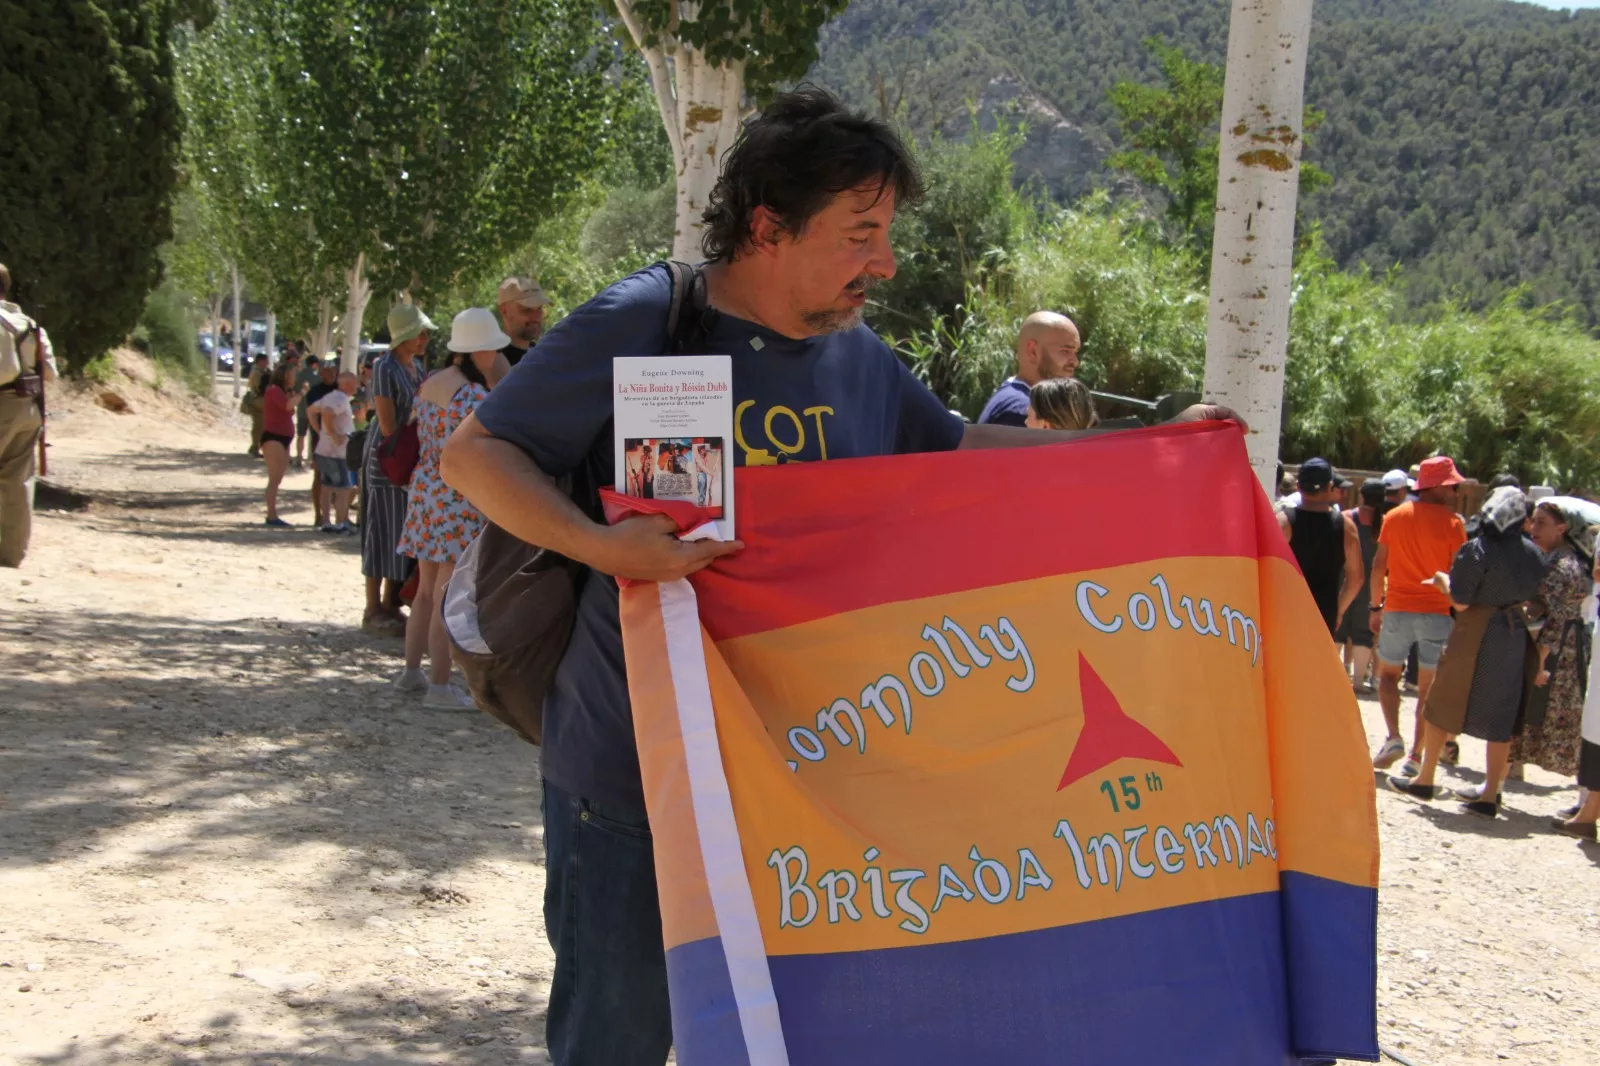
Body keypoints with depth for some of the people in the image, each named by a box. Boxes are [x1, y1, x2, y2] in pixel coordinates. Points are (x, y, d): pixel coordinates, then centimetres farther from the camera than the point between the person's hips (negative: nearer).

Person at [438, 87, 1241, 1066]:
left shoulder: (860, 357, 6)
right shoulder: (641, 326, -13)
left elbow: (956, 450, 22)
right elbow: (475, 453, -11)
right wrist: (598, 544, -28)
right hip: (631, 768, -6)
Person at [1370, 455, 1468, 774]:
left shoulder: (1395, 517, 3)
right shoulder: (1453, 523, -6)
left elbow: (1379, 565, 4)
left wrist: (1376, 606, 12)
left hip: (1398, 610, 2)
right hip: (1438, 613, -2)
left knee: (1388, 674, 17)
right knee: (1428, 686, 7)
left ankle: (1394, 737, -2)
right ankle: (1416, 754, 8)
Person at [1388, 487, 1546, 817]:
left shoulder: (1476, 550, -15)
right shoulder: (1532, 554, 1)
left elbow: (1460, 602, -15)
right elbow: (1531, 598, 10)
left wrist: (1443, 580, 2)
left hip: (1476, 634, -5)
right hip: (1516, 635, 5)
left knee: (1442, 706, 9)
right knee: (1501, 714, 9)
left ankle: (1425, 779, 16)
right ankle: (1491, 793, 10)